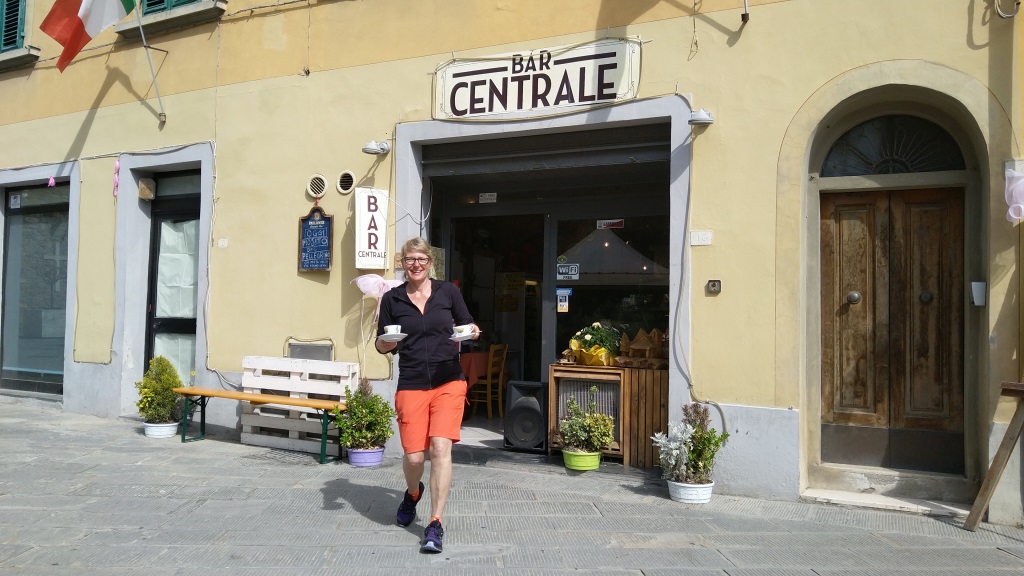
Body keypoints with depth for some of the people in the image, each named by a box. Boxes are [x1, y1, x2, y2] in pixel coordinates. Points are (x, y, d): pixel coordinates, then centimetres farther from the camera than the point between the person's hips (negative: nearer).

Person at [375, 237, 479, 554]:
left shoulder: (448, 291, 3)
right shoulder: (392, 298, 4)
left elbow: (468, 326, 12)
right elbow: (381, 345, 9)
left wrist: (472, 333, -11)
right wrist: (385, 344, -14)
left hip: (449, 382, 0)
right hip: (411, 385, 1)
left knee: (441, 448, -13)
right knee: (414, 455, -1)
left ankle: (435, 525, -1)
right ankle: (412, 493, 36)